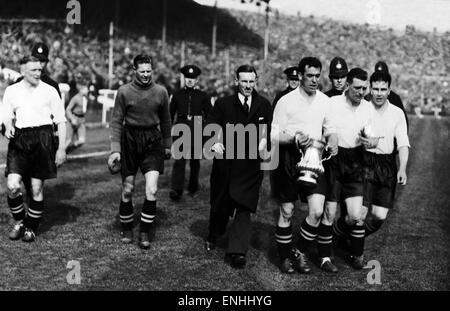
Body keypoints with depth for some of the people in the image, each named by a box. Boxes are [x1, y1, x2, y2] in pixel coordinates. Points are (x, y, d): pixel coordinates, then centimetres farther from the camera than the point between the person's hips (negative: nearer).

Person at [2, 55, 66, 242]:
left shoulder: (49, 91, 5)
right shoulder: (11, 91, 10)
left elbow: (61, 121, 6)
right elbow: (8, 117, 18)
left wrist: (61, 148, 0)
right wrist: (8, 127, -6)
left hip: (42, 140, -1)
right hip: (19, 140, 1)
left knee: (37, 189, 2)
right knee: (12, 186, -12)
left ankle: (31, 227, 20)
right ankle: (19, 221, 14)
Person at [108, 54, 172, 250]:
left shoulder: (161, 92, 0)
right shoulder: (124, 92, -5)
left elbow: (165, 121, 12)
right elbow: (116, 121, -2)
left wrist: (167, 145, 18)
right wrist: (115, 150, -9)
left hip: (153, 141, 1)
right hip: (129, 140, -1)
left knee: (152, 190, -9)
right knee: (127, 190, 5)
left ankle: (145, 232, 6)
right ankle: (126, 230, 25)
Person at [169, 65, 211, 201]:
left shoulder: (202, 96, 5)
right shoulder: (177, 95, 6)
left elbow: (209, 115, 6)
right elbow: (170, 113, 13)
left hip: (197, 130, 1)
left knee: (195, 161, 11)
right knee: (179, 160, -14)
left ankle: (193, 187, 30)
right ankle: (176, 190, -19)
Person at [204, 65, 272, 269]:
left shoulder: (264, 106, 4)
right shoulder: (223, 104, 1)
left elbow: (270, 129, 6)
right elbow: (210, 127, -2)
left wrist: (264, 139, -15)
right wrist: (214, 142, -21)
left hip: (251, 166, 0)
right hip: (225, 162, 1)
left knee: (244, 208, -8)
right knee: (220, 204, 15)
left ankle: (237, 252, -3)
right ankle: (213, 236, 43)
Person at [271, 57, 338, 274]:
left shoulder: (325, 100, 7)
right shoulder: (286, 101, -6)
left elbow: (330, 128, 19)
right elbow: (274, 136, -6)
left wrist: (332, 141, -3)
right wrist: (295, 138, -24)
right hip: (289, 159, -3)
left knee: (317, 211, -8)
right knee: (287, 212, 5)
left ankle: (300, 252, 14)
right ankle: (285, 257, 22)